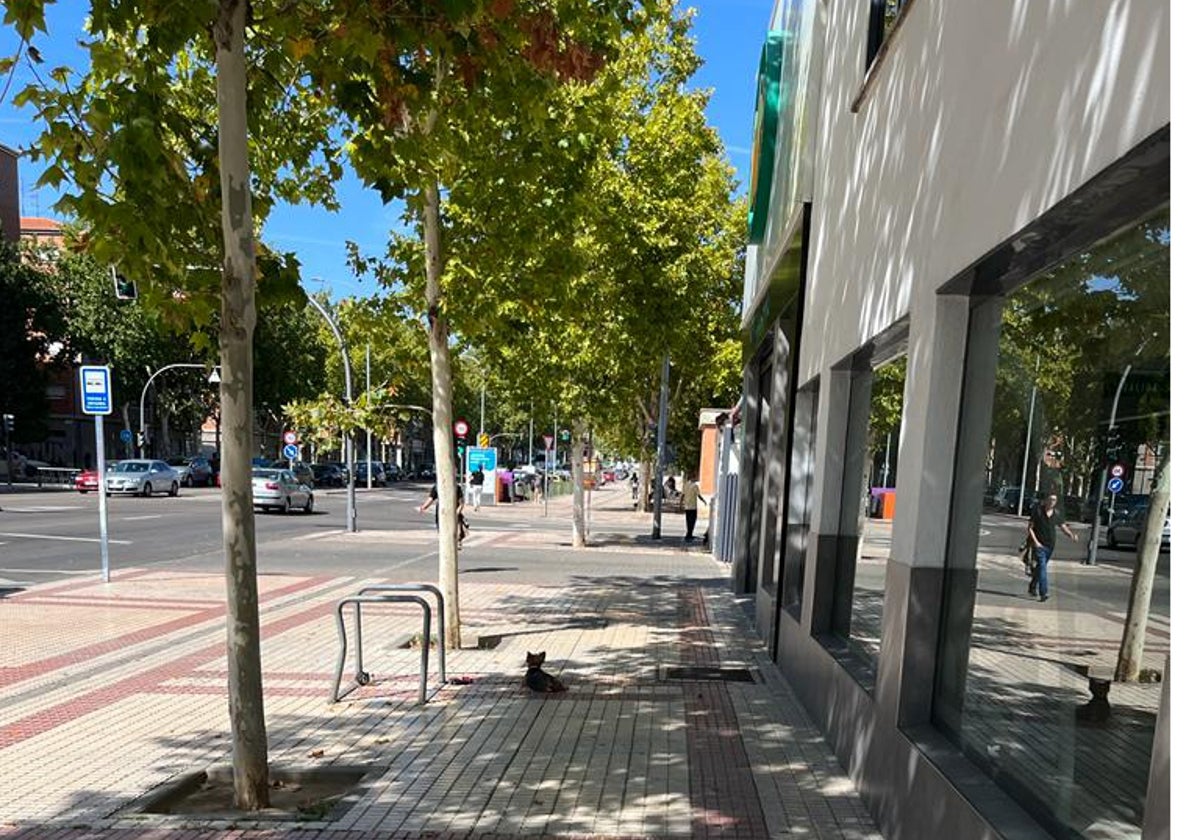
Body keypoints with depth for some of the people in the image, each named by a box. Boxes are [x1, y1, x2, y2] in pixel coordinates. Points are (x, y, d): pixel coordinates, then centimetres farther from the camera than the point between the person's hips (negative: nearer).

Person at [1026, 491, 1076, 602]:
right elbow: (1030, 528, -6)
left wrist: (1072, 535, -13)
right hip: (1039, 544, -5)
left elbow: (1063, 527, 7)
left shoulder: (1057, 513, 4)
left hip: (1050, 545, 5)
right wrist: (1035, 541, -16)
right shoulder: (1038, 511, -7)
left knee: (1041, 567, 15)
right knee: (1042, 566, -16)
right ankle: (1044, 593, -21)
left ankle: (1032, 587, 33)